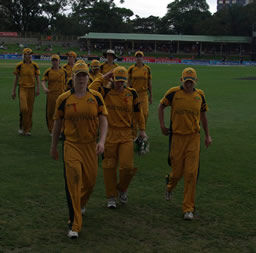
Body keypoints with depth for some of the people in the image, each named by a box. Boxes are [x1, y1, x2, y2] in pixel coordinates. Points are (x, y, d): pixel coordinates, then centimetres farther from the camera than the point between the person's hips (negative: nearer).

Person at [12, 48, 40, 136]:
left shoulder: (34, 65, 4)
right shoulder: (19, 65, -1)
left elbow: (37, 78, 7)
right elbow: (16, 78, 6)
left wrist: (38, 89, -6)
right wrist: (13, 91, 5)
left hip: (31, 89, 2)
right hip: (22, 88, -2)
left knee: (30, 110, 5)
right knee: (23, 108, -17)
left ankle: (27, 130, 16)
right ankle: (21, 127, 2)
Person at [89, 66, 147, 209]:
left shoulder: (132, 93, 4)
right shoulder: (106, 92, -3)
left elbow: (138, 112, 14)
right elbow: (91, 90, -22)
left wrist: (142, 129, 13)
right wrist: (103, 78, -11)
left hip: (126, 134, 1)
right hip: (110, 134, -1)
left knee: (127, 167, -7)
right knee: (109, 167, 5)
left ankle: (122, 189, 23)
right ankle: (111, 197, 21)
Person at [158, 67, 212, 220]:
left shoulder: (200, 95, 4)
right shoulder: (174, 93, -4)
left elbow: (203, 114, 17)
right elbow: (161, 106, 11)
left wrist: (207, 135, 17)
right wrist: (162, 125, 3)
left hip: (194, 138, 1)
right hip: (177, 136, -1)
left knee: (191, 173, -4)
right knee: (178, 171, 5)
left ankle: (188, 208, 5)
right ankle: (170, 185, 44)